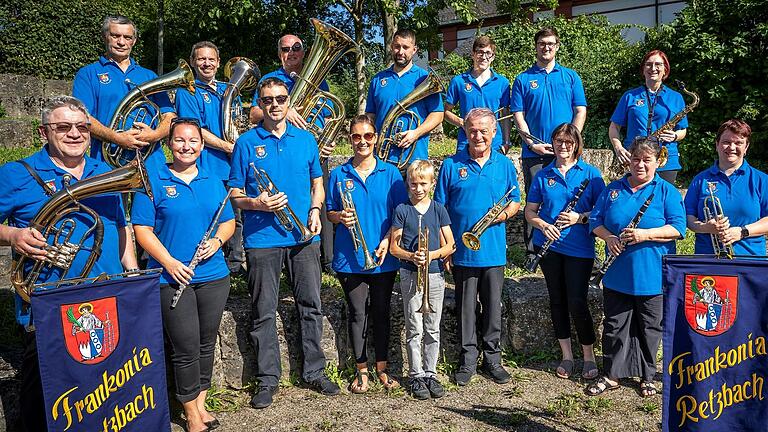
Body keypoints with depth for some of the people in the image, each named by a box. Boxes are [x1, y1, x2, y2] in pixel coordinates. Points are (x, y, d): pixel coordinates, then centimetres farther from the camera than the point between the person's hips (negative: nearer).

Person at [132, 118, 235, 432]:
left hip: (214, 276, 4)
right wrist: (169, 262, -17)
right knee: (185, 348, 0)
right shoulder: (153, 181, -2)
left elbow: (228, 221, 13)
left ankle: (200, 401, 31)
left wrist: (217, 241, -9)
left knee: (206, 344, 13)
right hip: (173, 278, -4)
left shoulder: (213, 181, 10)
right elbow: (141, 229, -6)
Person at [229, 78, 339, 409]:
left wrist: (315, 210, -2)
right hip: (262, 239, -2)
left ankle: (314, 372, 23)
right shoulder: (246, 142, 2)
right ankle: (268, 379, 19)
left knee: (311, 305, 8)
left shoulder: (306, 139, 10)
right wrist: (258, 204, -18)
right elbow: (234, 194, 2)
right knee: (264, 313, 5)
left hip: (303, 236, 3)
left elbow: (317, 183, 16)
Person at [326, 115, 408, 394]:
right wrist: (340, 217, -14)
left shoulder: (390, 173, 2)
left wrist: (388, 240, -11)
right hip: (350, 256, 0)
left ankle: (382, 368, 23)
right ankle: (361, 370, 21)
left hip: (383, 257, 0)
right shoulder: (339, 174, 3)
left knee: (381, 313, 9)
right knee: (358, 314, 6)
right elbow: (329, 212, 9)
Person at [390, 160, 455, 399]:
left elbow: (450, 245, 3)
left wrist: (431, 255, -15)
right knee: (414, 330, 4)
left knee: (433, 330, 9)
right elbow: (394, 247, 0)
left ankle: (430, 374, 22)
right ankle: (416, 376, 16)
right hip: (410, 276, -2)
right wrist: (411, 256, -19)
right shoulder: (402, 210, 0)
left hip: (435, 275, 2)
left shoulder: (439, 210, 4)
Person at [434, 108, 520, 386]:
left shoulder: (504, 164, 6)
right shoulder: (451, 165, -1)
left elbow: (515, 201, 12)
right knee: (466, 308, 8)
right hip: (462, 251, -1)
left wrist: (504, 213, -11)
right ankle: (467, 360, 22)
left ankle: (492, 358, 26)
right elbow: (440, 209, 0)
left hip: (494, 251, 2)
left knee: (493, 307, 10)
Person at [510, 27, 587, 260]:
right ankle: (533, 251, 11)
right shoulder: (523, 79, 8)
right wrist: (532, 143, -10)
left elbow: (580, 111, 7)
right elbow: (518, 115, 2)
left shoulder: (571, 76, 12)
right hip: (534, 152, -1)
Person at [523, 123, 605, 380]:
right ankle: (566, 356, 24)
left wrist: (580, 217, -16)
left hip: (579, 247, -3)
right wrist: (543, 225, -10)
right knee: (557, 300, 10)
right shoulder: (543, 175, 7)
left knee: (577, 302, -5)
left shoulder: (591, 173, 1)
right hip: (549, 245, 3)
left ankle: (589, 357, 14)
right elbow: (529, 211, 9)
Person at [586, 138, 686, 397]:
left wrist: (645, 234, -23)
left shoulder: (667, 191, 0)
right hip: (617, 275, 3)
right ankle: (611, 376, 21)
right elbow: (595, 220, 9)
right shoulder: (613, 189, 9)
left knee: (649, 328, 9)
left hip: (652, 276, -2)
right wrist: (608, 237, -11)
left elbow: (678, 228, -9)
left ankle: (647, 376, 27)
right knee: (614, 325, 9)